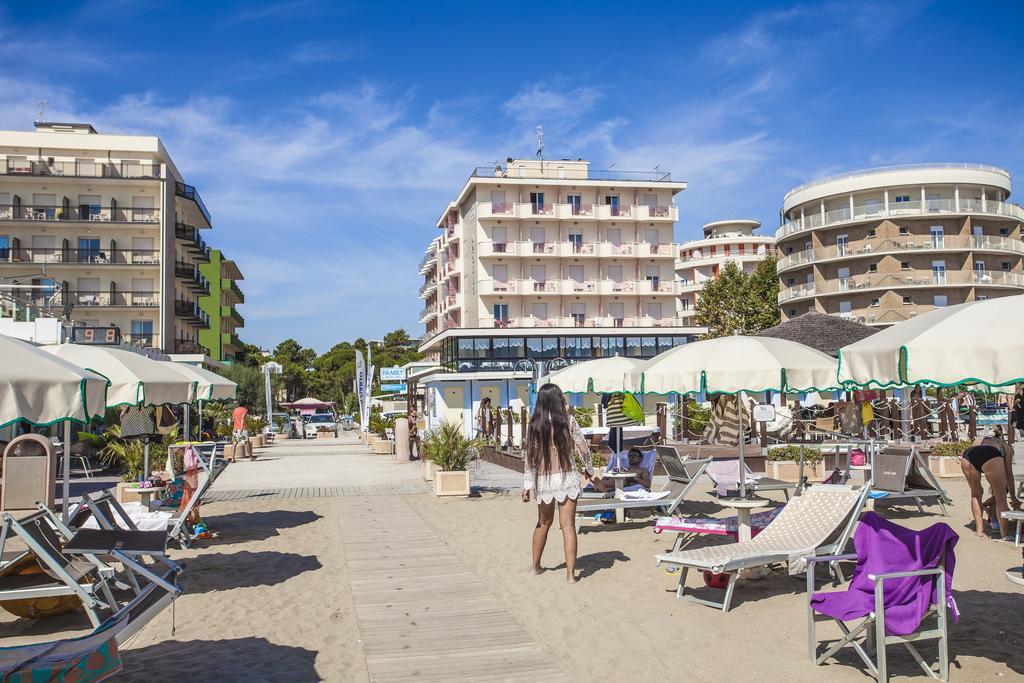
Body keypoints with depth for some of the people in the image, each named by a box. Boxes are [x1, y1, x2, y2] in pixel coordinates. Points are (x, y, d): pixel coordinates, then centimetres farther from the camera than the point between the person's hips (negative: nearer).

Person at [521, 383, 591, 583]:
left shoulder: (534, 425, -2)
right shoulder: (568, 422, -5)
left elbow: (530, 458, -2)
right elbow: (584, 450, -3)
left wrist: (527, 486, 2)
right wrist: (589, 469, 15)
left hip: (544, 480, 2)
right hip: (567, 478, -2)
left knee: (544, 522, 20)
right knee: (568, 525, 0)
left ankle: (535, 565, 32)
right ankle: (570, 573, -2)